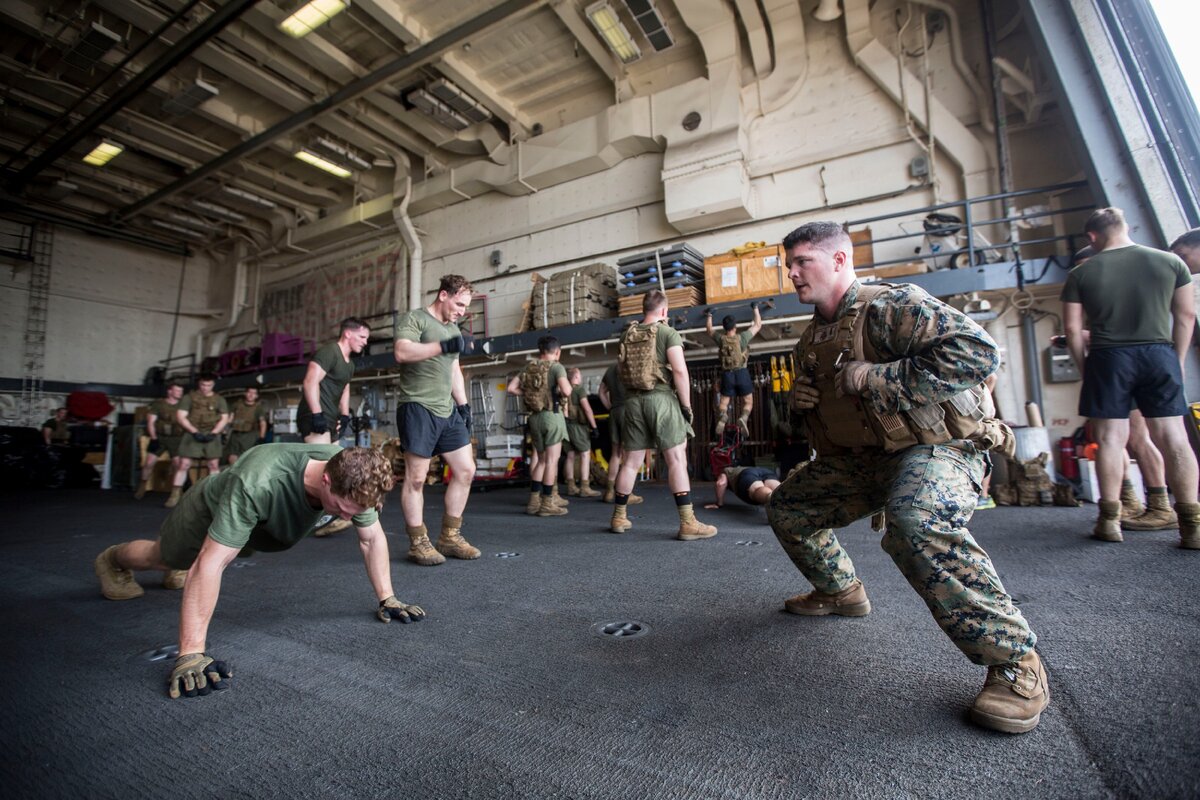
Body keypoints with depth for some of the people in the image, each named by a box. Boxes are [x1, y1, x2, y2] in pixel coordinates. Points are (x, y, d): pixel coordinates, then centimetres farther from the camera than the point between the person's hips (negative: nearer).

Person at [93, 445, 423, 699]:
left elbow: (372, 537, -21)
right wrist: (191, 653, -45)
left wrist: (386, 599, -23)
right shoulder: (257, 484, -50)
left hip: (267, 522, 5)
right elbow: (210, 564, -46)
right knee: (163, 557, 24)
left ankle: (181, 570, 65)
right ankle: (113, 560, 57)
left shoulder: (353, 477, -35)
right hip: (211, 508, -4)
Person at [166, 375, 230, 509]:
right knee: (184, 464, -6)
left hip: (212, 435, 1)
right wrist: (195, 432, -10)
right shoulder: (189, 397, 6)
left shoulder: (219, 400, 11)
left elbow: (224, 418, 8)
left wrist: (213, 433, -7)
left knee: (214, 465, 0)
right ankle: (175, 495, -1)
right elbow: (180, 416, 0)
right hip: (192, 434, -1)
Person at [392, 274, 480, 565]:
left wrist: (463, 404, 17)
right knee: (416, 477, -2)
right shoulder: (413, 318, -3)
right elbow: (401, 352, -21)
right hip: (418, 408, -8)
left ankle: (449, 536, 16)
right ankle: (418, 543, 9)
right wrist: (445, 345, -27)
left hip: (448, 411, 8)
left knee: (466, 470, 5)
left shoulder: (453, 328, 22)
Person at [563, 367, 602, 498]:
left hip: (567, 424, 8)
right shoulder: (579, 389, -8)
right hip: (577, 424, -8)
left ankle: (571, 486, 12)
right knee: (585, 454, -6)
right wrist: (594, 426, -15)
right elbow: (587, 409, -15)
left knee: (570, 455, 10)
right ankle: (585, 488, -11)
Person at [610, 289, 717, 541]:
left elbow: (621, 371, 18)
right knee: (677, 459, -4)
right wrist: (687, 405, -6)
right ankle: (688, 523, -6)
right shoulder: (668, 333, -3)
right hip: (661, 398, -5)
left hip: (633, 401, 5)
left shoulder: (627, 335, 13)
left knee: (631, 461, 10)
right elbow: (680, 371, -12)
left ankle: (619, 517, 18)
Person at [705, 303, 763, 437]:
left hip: (727, 374, 2)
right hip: (741, 373, -2)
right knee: (748, 402, 7)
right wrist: (755, 308, 20)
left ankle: (721, 419, -25)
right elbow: (758, 325, 9)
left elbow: (709, 329, 21)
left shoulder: (720, 339, 1)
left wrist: (709, 315, 34)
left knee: (723, 402, 5)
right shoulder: (742, 338, -5)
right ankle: (743, 418, -23)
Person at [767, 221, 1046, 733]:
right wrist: (800, 400, 0)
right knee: (787, 507, 12)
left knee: (915, 522, -39)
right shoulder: (813, 338, 11)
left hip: (935, 447, -9)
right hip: (860, 458, 9)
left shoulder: (890, 306, -16)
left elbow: (978, 352, -29)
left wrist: (877, 376, -28)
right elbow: (820, 409, 25)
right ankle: (840, 592, 33)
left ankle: (1014, 662, -19)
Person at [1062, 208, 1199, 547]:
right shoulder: (1170, 261, 8)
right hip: (1160, 353, 3)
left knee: (1111, 437, 0)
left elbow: (1072, 329, -2)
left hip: (1108, 357, -2)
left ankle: (1110, 519, 3)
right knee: (1173, 436, 3)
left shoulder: (1081, 274, 0)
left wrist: (1084, 365, 9)